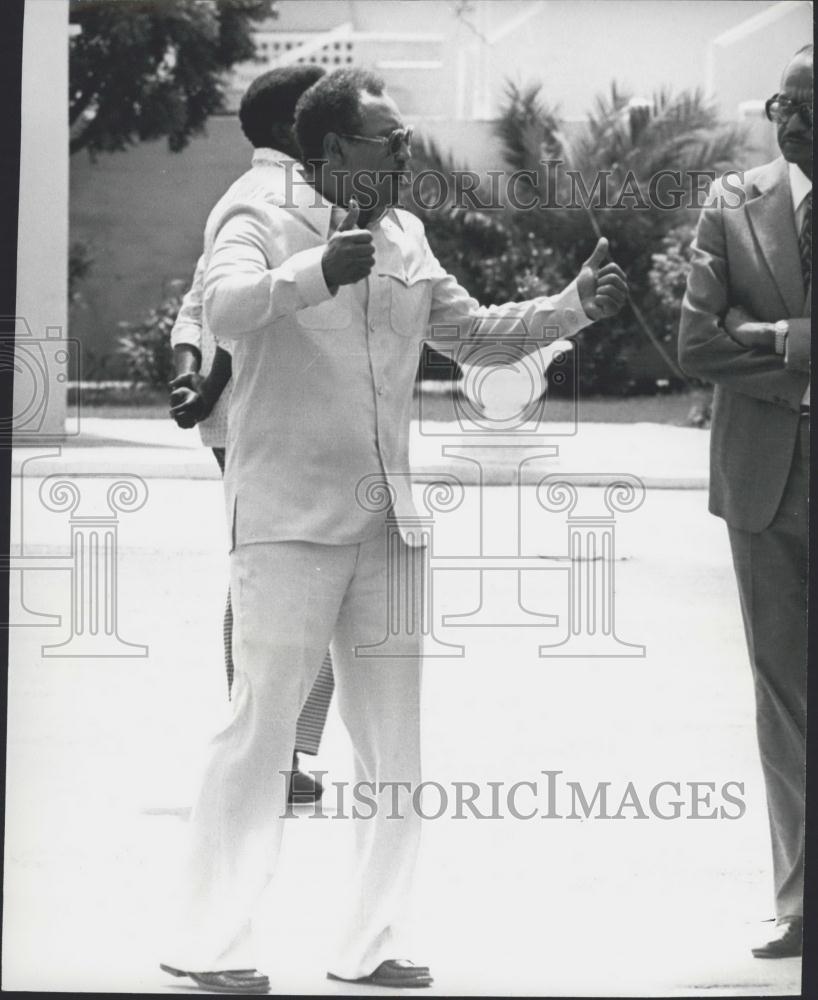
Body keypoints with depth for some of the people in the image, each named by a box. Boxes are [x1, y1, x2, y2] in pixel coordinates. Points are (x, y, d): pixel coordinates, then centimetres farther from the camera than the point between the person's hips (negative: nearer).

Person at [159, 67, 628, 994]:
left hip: (389, 526, 7)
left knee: (394, 750, 7)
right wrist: (320, 271, -39)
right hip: (290, 523, -7)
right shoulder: (262, 226, -4)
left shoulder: (406, 239, 15)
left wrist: (574, 307, 13)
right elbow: (225, 307, -24)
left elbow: (473, 325, 26)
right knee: (260, 731, -7)